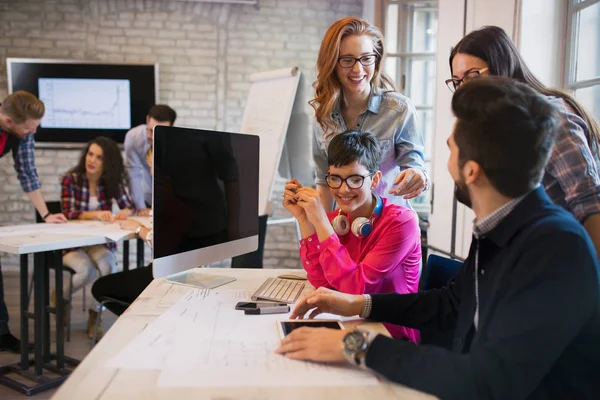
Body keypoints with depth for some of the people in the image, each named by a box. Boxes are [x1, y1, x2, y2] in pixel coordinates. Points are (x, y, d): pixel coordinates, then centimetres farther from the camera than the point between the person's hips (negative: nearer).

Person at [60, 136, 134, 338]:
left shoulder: (112, 182, 0)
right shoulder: (71, 179, -11)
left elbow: (129, 206, 1)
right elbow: (69, 213, -19)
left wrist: (124, 212, -24)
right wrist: (95, 214, -37)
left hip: (99, 241, 3)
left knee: (109, 267, -28)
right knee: (87, 271, -29)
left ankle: (94, 315, -6)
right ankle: (59, 298, 6)